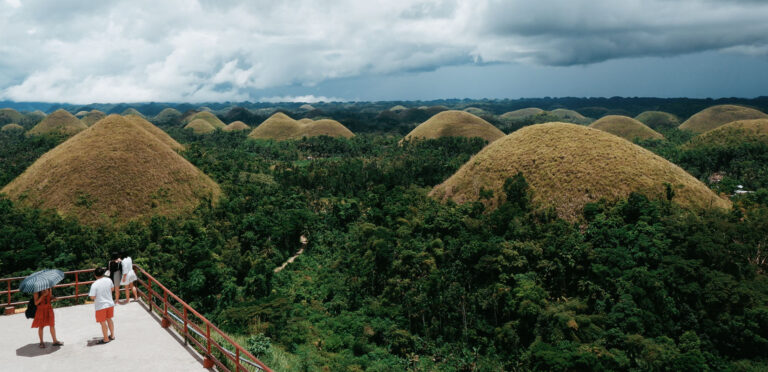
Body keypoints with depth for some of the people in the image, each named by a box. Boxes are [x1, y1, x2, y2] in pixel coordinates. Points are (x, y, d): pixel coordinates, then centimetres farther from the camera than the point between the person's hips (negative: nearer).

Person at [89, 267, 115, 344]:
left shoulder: (94, 285, -21)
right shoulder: (109, 280, -5)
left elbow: (92, 297, -19)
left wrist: (90, 294, 1)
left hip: (101, 306, -5)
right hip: (110, 304, 5)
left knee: (103, 322, 9)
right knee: (109, 319, 23)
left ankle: (106, 339, 20)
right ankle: (112, 335, 32)